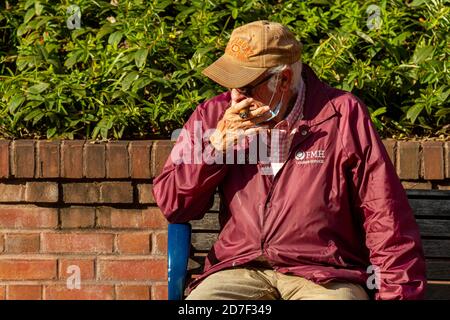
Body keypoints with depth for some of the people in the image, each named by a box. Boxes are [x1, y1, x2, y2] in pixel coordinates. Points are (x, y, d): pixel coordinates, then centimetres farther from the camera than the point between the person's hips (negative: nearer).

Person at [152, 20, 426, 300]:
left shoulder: (343, 114, 0)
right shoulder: (214, 115, 8)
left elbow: (385, 214, -1)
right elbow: (170, 205, 6)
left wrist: (397, 293, -9)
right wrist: (218, 143, -7)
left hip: (325, 277, -2)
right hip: (239, 272, 2)